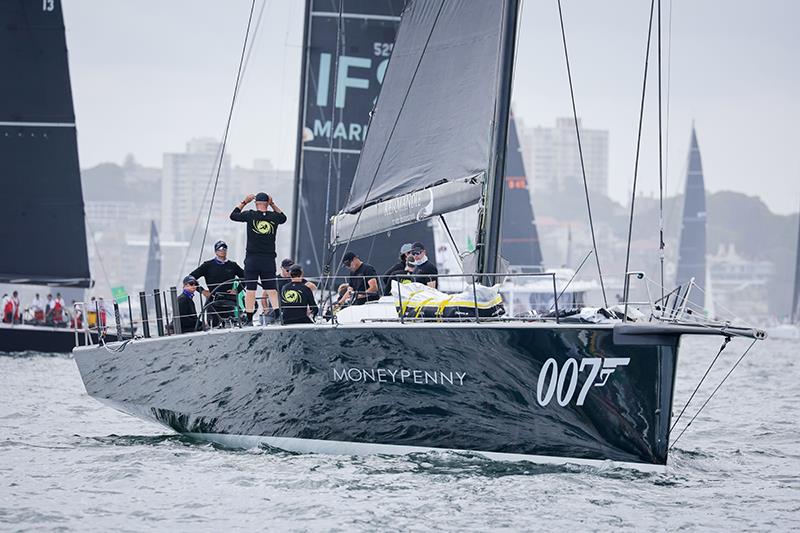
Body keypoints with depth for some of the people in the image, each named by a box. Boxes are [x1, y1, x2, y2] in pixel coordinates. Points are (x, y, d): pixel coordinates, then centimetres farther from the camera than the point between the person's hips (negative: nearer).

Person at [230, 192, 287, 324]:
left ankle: (249, 319, -1)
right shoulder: (274, 217, 0)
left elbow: (233, 215, 9)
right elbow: (283, 217, 24)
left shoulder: (251, 215, -6)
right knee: (271, 288, 6)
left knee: (250, 289, 1)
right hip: (269, 259, 2)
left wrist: (244, 202, 15)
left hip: (252, 258, -2)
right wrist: (273, 205, 19)